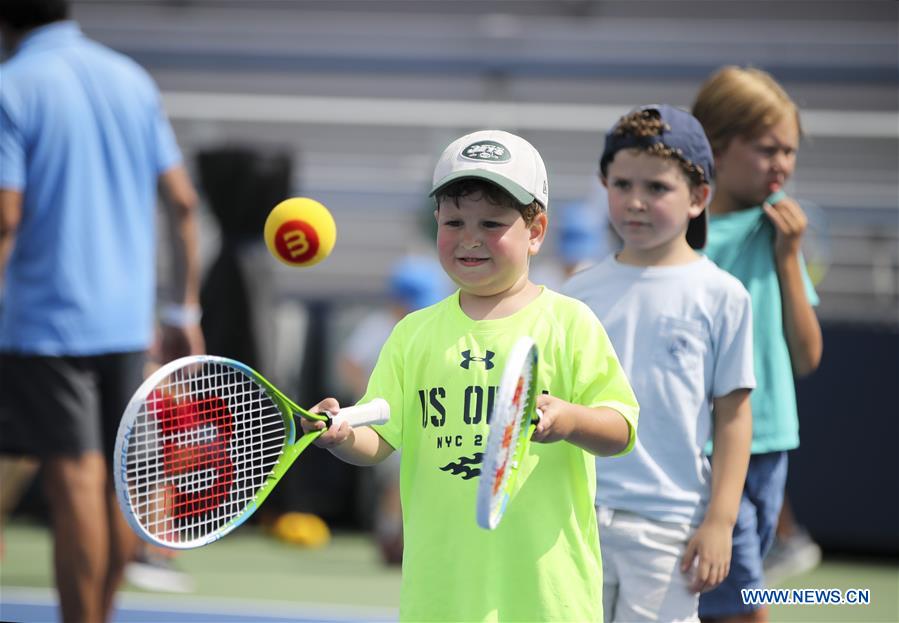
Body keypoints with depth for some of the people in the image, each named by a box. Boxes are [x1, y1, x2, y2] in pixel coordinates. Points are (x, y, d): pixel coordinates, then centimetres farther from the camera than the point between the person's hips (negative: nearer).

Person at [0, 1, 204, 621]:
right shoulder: (132, 80, 9)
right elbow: (183, 201, 10)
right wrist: (185, 312, 16)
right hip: (126, 319, 5)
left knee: (75, 481, -5)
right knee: (118, 481, 10)